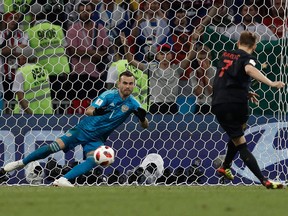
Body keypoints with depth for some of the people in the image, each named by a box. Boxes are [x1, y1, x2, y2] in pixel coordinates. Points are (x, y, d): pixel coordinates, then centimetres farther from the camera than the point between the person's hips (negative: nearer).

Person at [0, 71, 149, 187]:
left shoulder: (132, 103, -5)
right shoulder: (109, 95, -13)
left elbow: (145, 126, -4)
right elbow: (88, 110, -20)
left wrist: (142, 117, -28)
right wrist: (96, 111, -44)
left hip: (97, 139, 2)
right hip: (84, 129, -2)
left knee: (94, 160, -28)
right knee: (56, 146, -16)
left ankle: (63, 180, -35)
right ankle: (20, 163, -1)